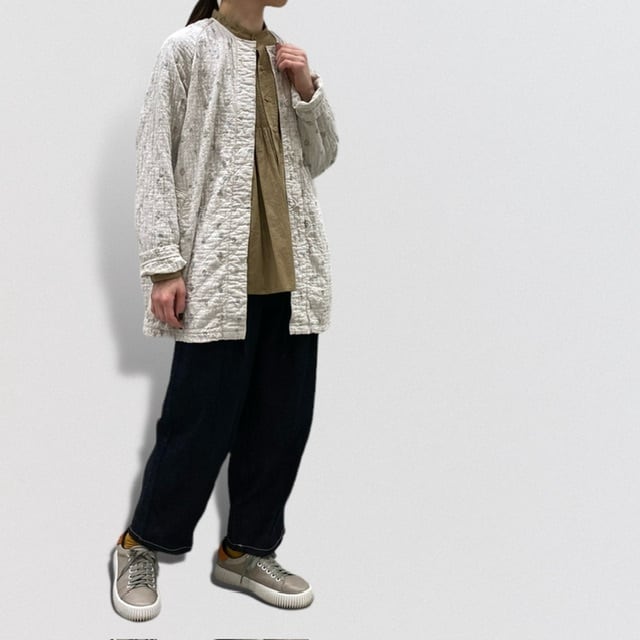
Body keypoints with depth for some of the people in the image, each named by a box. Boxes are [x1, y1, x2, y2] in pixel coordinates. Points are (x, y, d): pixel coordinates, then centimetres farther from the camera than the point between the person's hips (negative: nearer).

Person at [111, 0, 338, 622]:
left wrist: (307, 90, 3)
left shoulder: (287, 57, 15)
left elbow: (321, 158, 19)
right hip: (219, 273, -6)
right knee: (202, 419, -2)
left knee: (284, 417, 7)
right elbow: (154, 161, -4)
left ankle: (246, 550, 24)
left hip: (292, 272, 6)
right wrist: (163, 265, -10)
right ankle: (142, 546, 20)